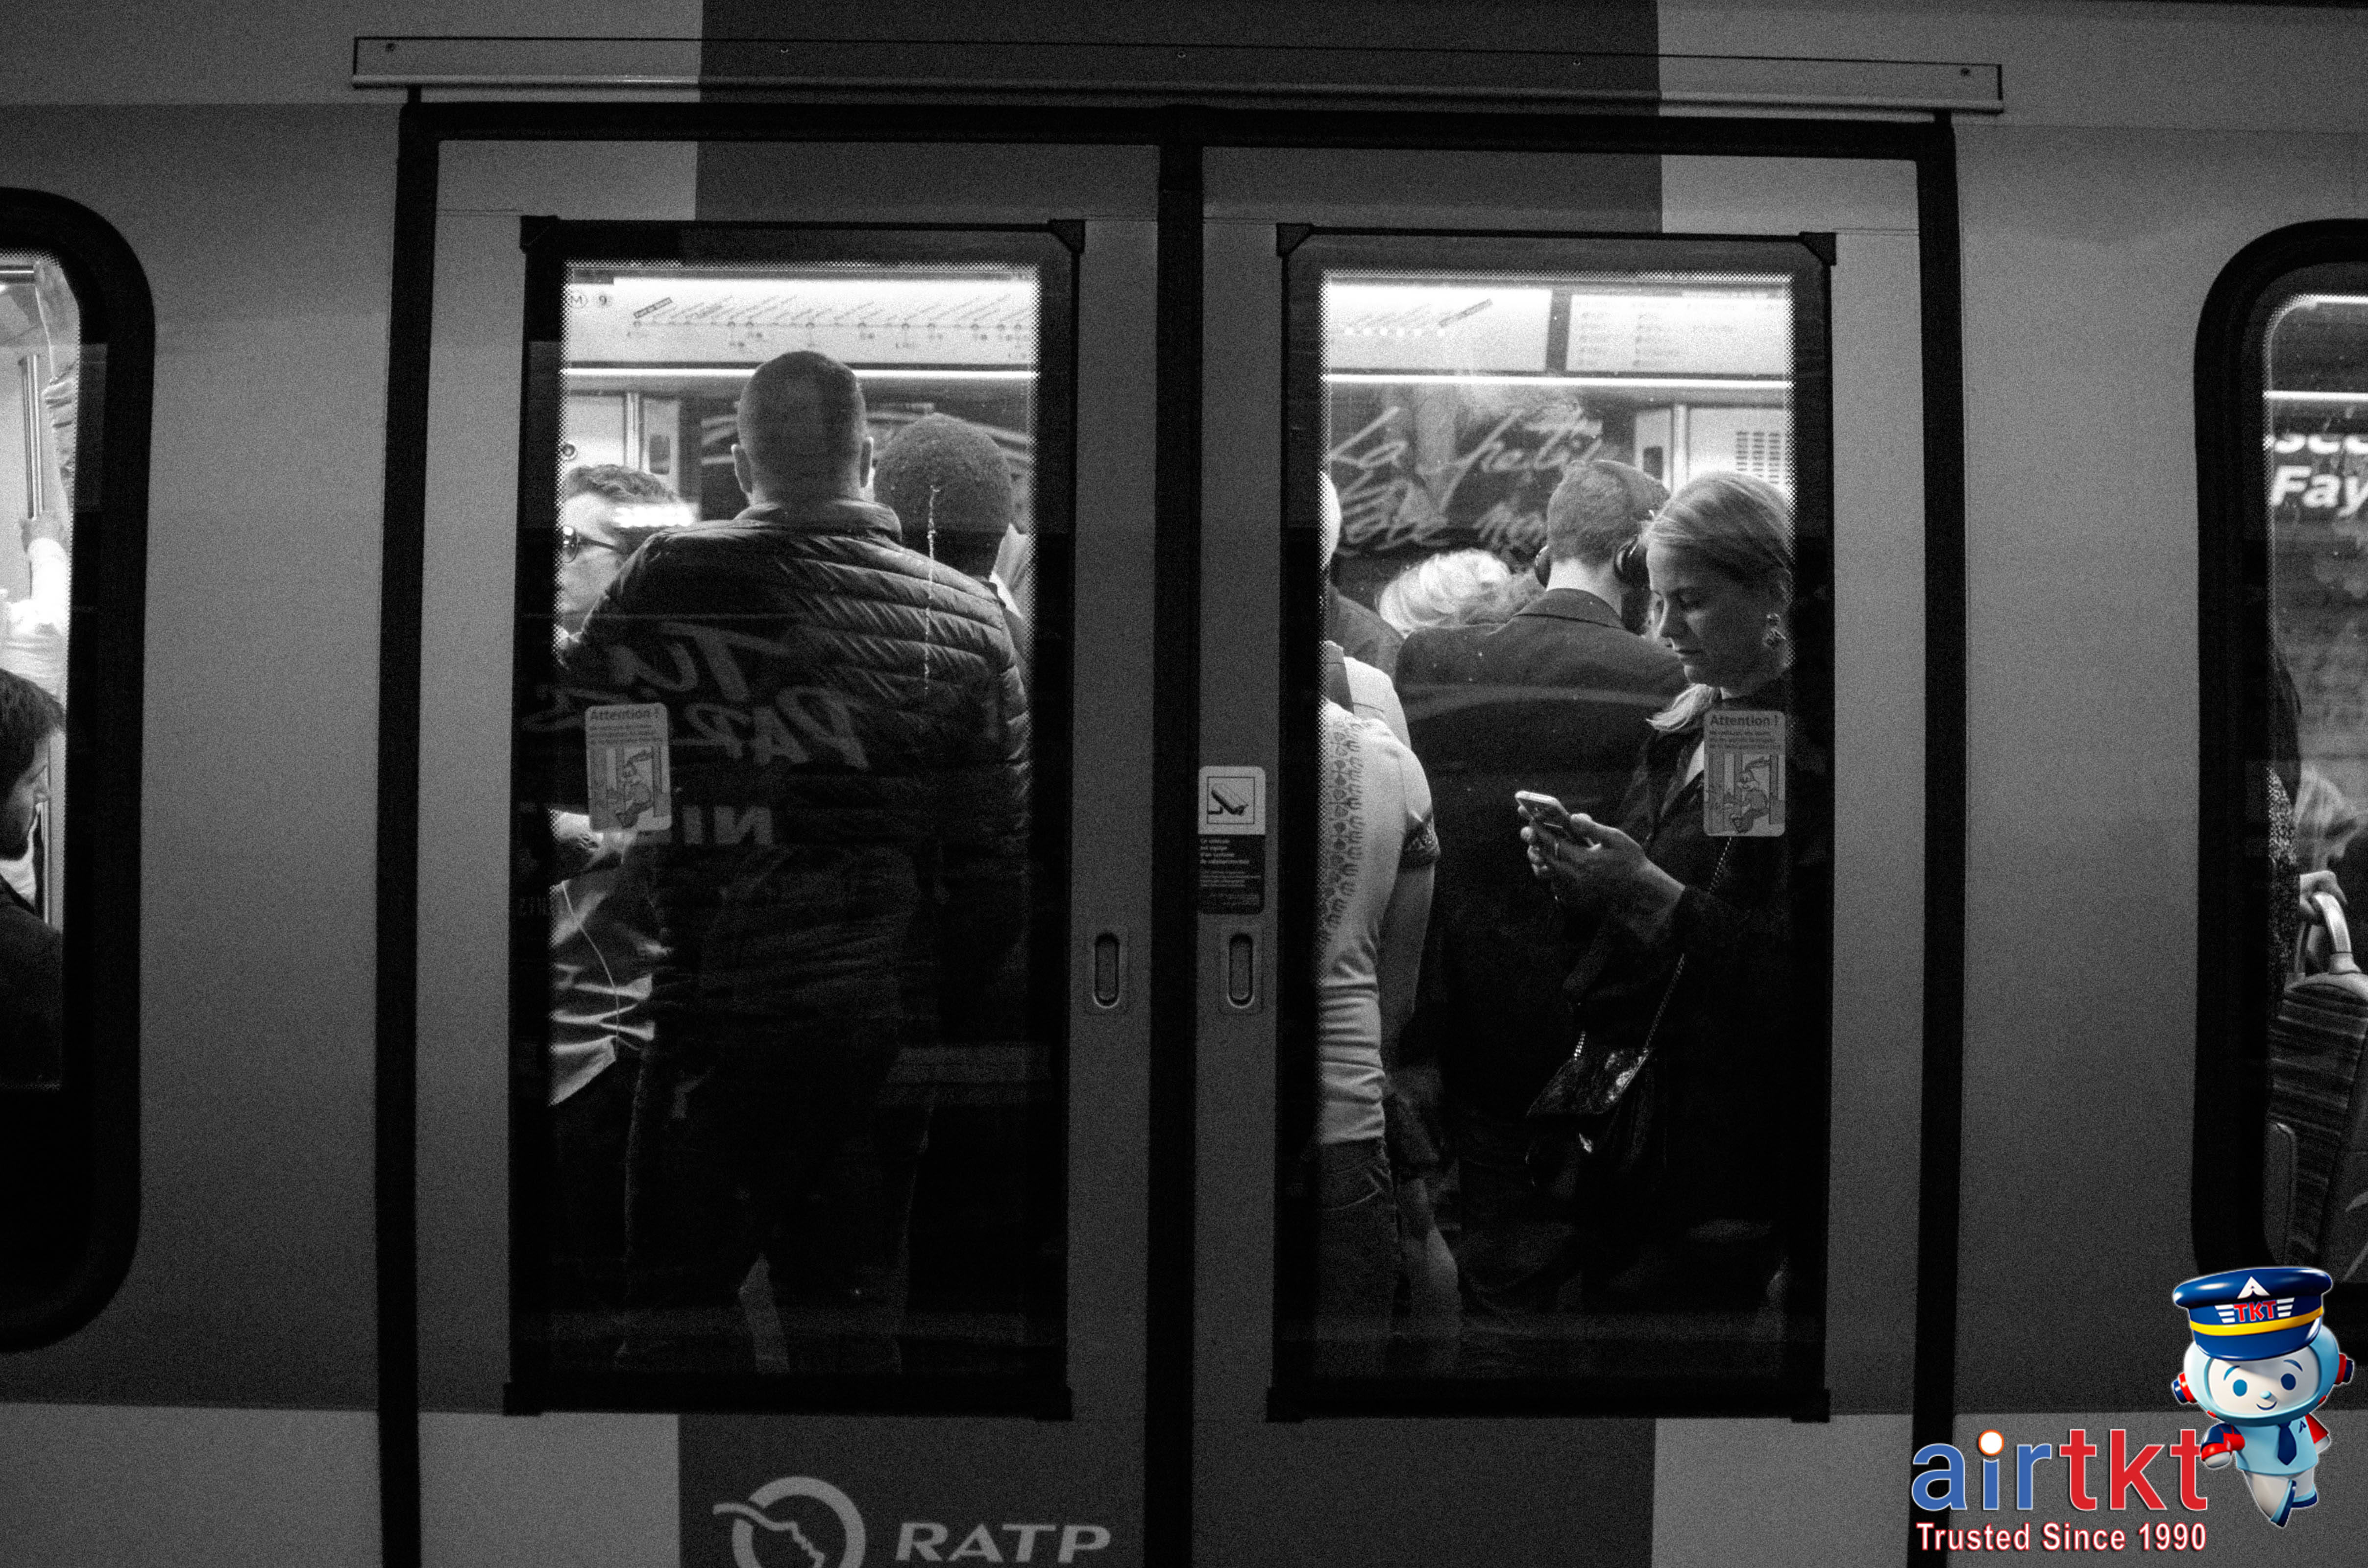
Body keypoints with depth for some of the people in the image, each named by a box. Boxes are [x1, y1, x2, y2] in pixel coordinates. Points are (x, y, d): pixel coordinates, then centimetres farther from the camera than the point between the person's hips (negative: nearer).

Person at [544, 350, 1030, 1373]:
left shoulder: (672, 579, -8)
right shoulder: (967, 617, 1)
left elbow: (554, 759, -5)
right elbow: (1000, 860, 2)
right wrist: (944, 1013, 12)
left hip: (722, 1017, -3)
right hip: (889, 1027, 4)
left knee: (678, 1309, 13)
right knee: (849, 1309, 17)